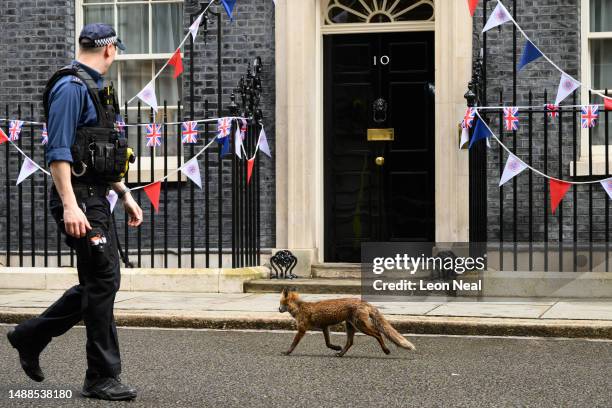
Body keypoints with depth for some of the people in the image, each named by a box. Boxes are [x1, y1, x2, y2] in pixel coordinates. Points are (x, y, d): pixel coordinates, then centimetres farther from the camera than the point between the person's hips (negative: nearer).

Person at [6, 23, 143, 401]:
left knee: (98, 283, 13)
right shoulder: (71, 87, -12)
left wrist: (125, 194, 24)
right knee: (103, 281, -7)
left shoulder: (95, 88, 20)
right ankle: (103, 378, 0)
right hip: (79, 200, -10)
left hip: (97, 198, 10)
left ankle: (31, 336, 25)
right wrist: (69, 205, -27)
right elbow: (58, 151, -20)